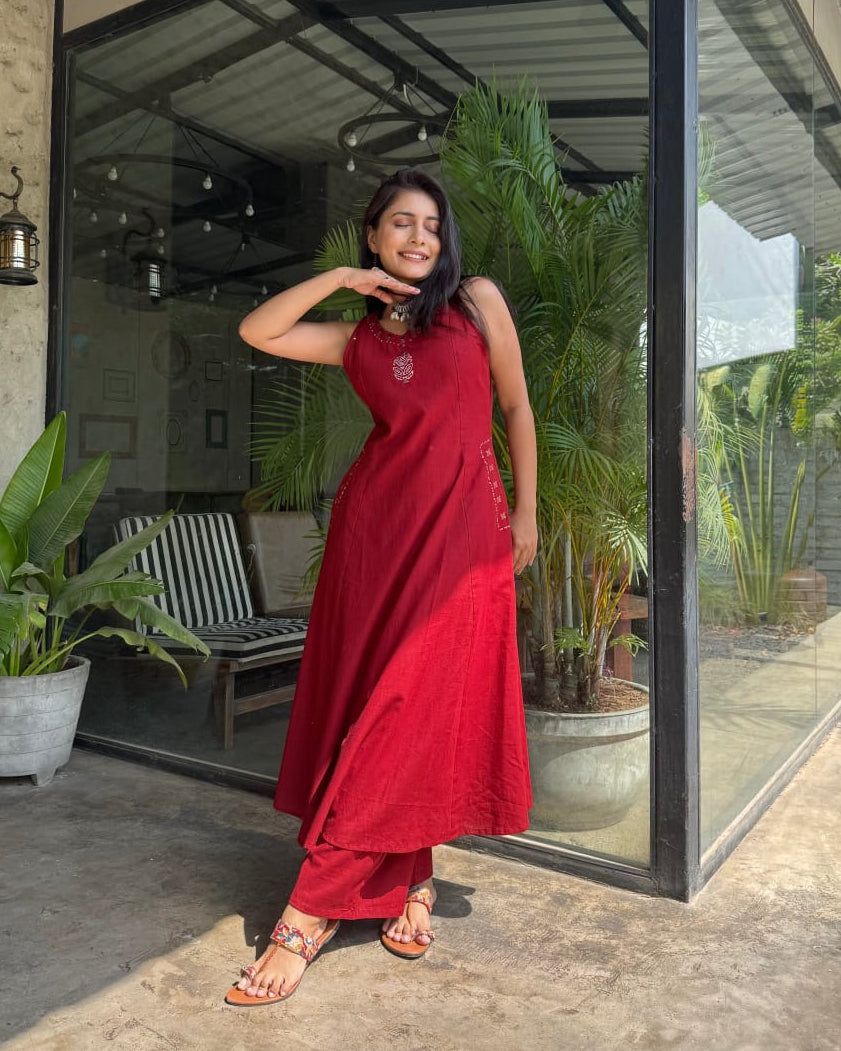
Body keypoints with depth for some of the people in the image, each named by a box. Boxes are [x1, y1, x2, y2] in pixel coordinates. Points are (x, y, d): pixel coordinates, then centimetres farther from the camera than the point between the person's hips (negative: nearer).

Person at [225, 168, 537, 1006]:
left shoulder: (477, 301, 9)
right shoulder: (356, 338, 14)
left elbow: (517, 407, 11)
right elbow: (255, 333, 7)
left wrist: (526, 511, 8)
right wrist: (342, 278, 5)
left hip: (463, 524, -2)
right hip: (376, 520, 3)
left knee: (420, 706, -6)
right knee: (368, 700, 2)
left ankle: (313, 908, 5)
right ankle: (409, 880, 21)